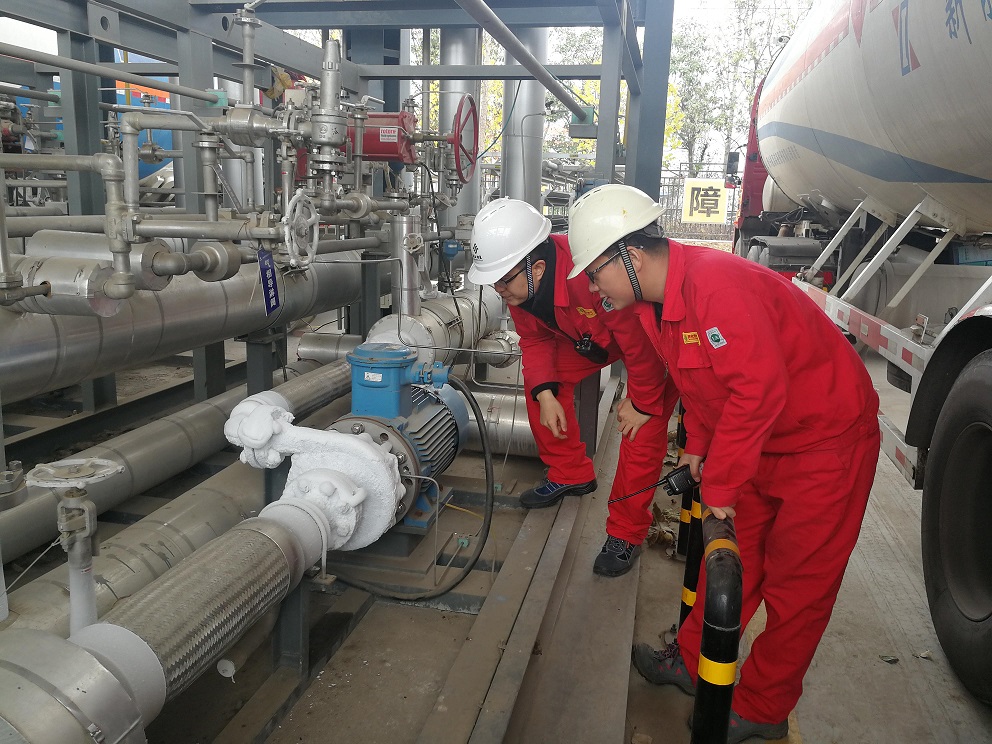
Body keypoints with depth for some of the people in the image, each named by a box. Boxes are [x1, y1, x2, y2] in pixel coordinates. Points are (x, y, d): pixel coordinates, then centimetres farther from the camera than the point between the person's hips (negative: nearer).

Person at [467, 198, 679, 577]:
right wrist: (546, 395, -15)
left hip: (655, 335, -7)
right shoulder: (519, 281, -19)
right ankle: (570, 474, 17)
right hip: (590, 334, 7)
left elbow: (641, 345, -33)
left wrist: (642, 403, -20)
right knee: (541, 380, -1)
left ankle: (626, 533, 2)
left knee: (642, 430, -14)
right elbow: (535, 339, -3)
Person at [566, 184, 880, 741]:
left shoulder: (715, 282, -30)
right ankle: (692, 664, 30)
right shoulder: (654, 301, 0)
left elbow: (759, 387, -34)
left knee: (798, 580, 3)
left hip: (827, 439, -8)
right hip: (761, 439, 9)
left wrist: (719, 487, -26)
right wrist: (698, 446, 9)